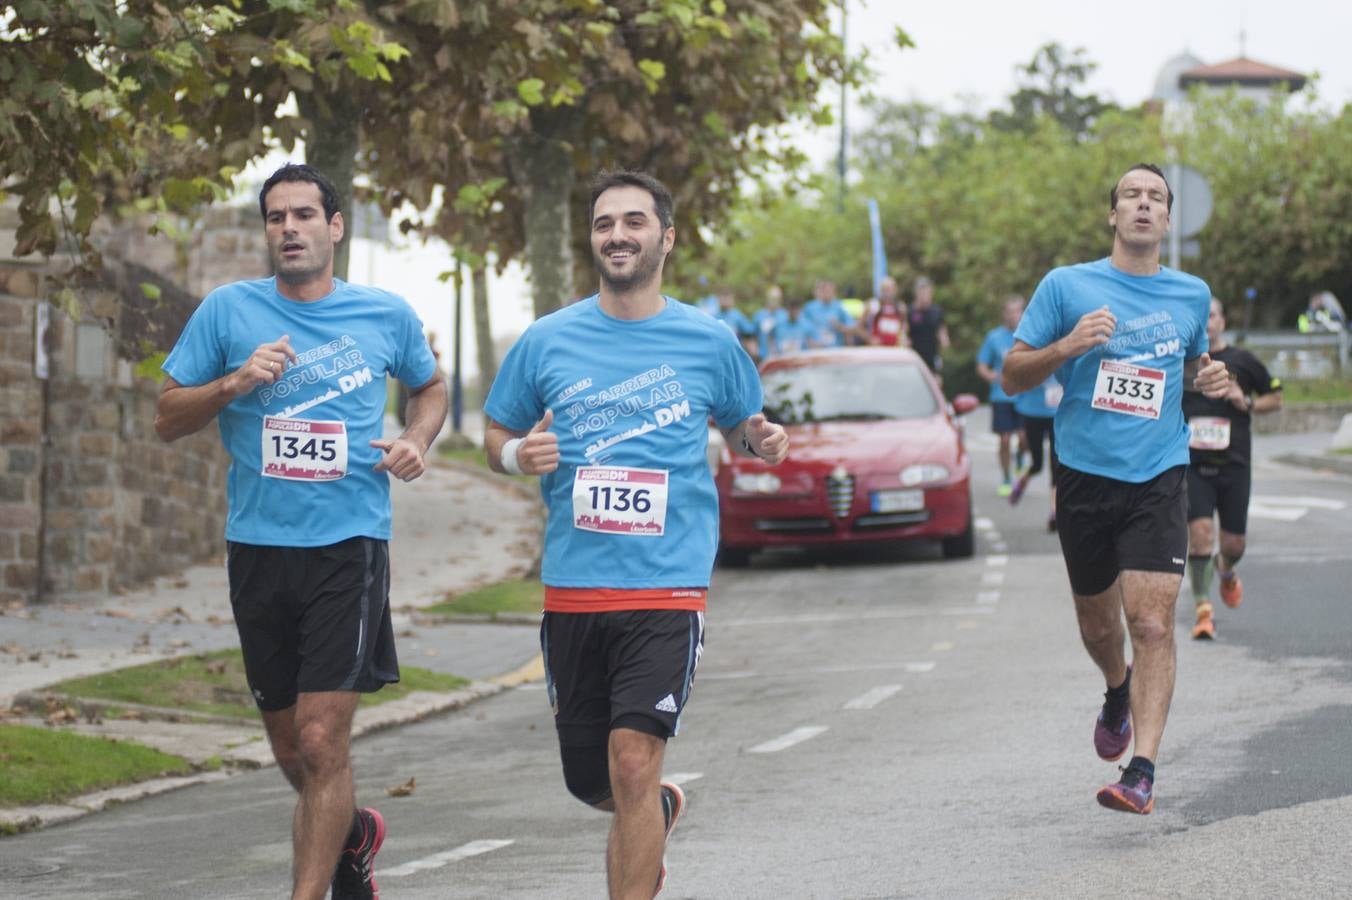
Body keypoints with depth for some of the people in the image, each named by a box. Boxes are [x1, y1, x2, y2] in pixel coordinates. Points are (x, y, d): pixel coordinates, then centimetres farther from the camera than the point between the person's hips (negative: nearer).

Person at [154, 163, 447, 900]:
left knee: (321, 740, -14)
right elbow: (167, 419, 4)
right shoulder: (228, 311, 2)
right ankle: (352, 836, 42)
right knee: (290, 749, 13)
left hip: (349, 544, -2)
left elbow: (430, 387, 23)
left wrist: (417, 440, 2)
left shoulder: (386, 315, 4)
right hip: (258, 548, 2)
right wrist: (234, 382, -13)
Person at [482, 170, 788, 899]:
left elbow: (738, 427, 18)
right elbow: (496, 438, 13)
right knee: (589, 781, 12)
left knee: (633, 762, -17)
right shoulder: (548, 341, 4)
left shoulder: (709, 342, 3)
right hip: (573, 585, 3)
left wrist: (761, 440, -5)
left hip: (667, 587, -2)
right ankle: (660, 812, 47)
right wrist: (520, 454, -10)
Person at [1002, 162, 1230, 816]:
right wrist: (1067, 347, -16)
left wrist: (1207, 379, 3)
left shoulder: (1192, 295, 8)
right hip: (1086, 476, 0)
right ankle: (1119, 691, 48)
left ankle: (1142, 771, -16)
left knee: (1152, 622, -15)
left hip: (1159, 478, 0)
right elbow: (1013, 375, 2)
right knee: (1098, 626, 14)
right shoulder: (1067, 286, 1)